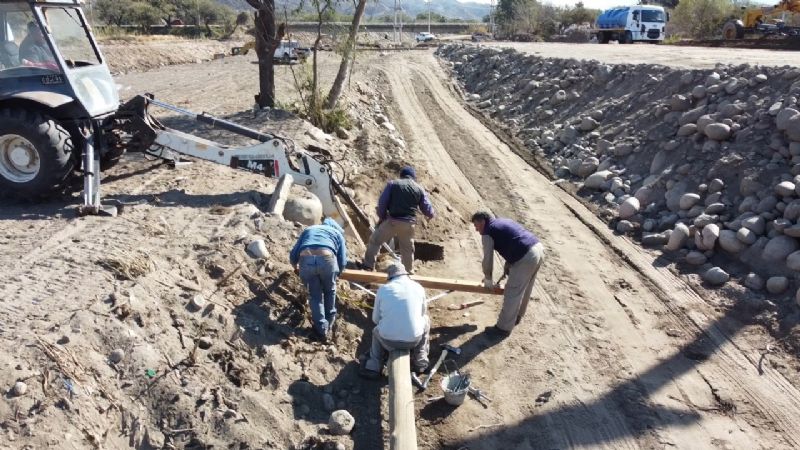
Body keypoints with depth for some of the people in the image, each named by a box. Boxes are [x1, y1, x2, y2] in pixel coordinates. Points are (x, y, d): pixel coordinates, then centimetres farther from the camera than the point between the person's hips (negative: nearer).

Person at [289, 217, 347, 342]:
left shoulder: (308, 230, 37)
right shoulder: (338, 233, 31)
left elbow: (293, 255, 31)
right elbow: (343, 262, 21)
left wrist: (296, 267, 51)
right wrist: (336, 273, 40)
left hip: (305, 260, 1)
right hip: (327, 259, -1)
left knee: (315, 295, 20)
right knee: (329, 291, 27)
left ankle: (322, 329, 25)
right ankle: (329, 321, 41)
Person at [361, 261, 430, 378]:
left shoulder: (383, 289, 0)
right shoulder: (418, 287, 3)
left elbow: (376, 319, 9)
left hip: (388, 341, 1)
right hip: (413, 340, 0)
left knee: (376, 331, 35)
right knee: (426, 320, 31)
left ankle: (373, 367, 28)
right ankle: (420, 363, 33)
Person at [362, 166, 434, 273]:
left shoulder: (392, 184, 3)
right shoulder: (420, 189, 8)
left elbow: (382, 202, -2)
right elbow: (428, 210, 9)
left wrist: (382, 217, 10)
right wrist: (430, 215, 31)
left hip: (392, 221, -2)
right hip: (409, 224, 2)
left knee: (375, 241, 14)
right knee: (408, 249, 19)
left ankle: (368, 265, 16)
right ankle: (409, 272, 28)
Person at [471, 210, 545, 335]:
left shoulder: (487, 232, -1)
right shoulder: (503, 222, 25)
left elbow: (488, 259, 0)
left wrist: (488, 279, 13)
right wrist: (508, 264, 33)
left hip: (526, 257, -9)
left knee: (512, 293, 1)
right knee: (525, 288, 24)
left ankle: (504, 327, 10)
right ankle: (517, 316, 41)